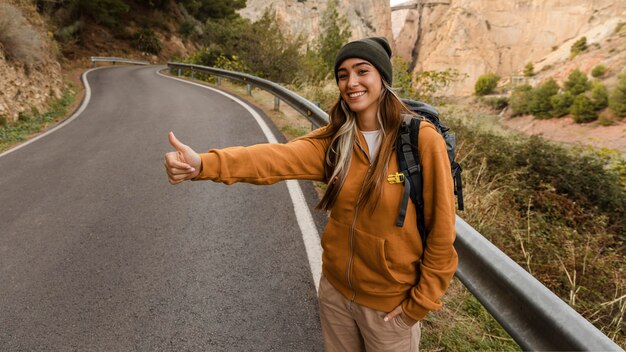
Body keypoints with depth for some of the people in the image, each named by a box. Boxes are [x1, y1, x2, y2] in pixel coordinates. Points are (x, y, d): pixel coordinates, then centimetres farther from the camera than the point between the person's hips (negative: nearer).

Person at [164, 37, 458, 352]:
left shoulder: (421, 140, -19)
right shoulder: (334, 140, -6)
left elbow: (440, 231, -14)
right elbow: (277, 158, -23)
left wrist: (419, 303, -8)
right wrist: (204, 163, -39)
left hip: (389, 302, -4)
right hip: (335, 290, 4)